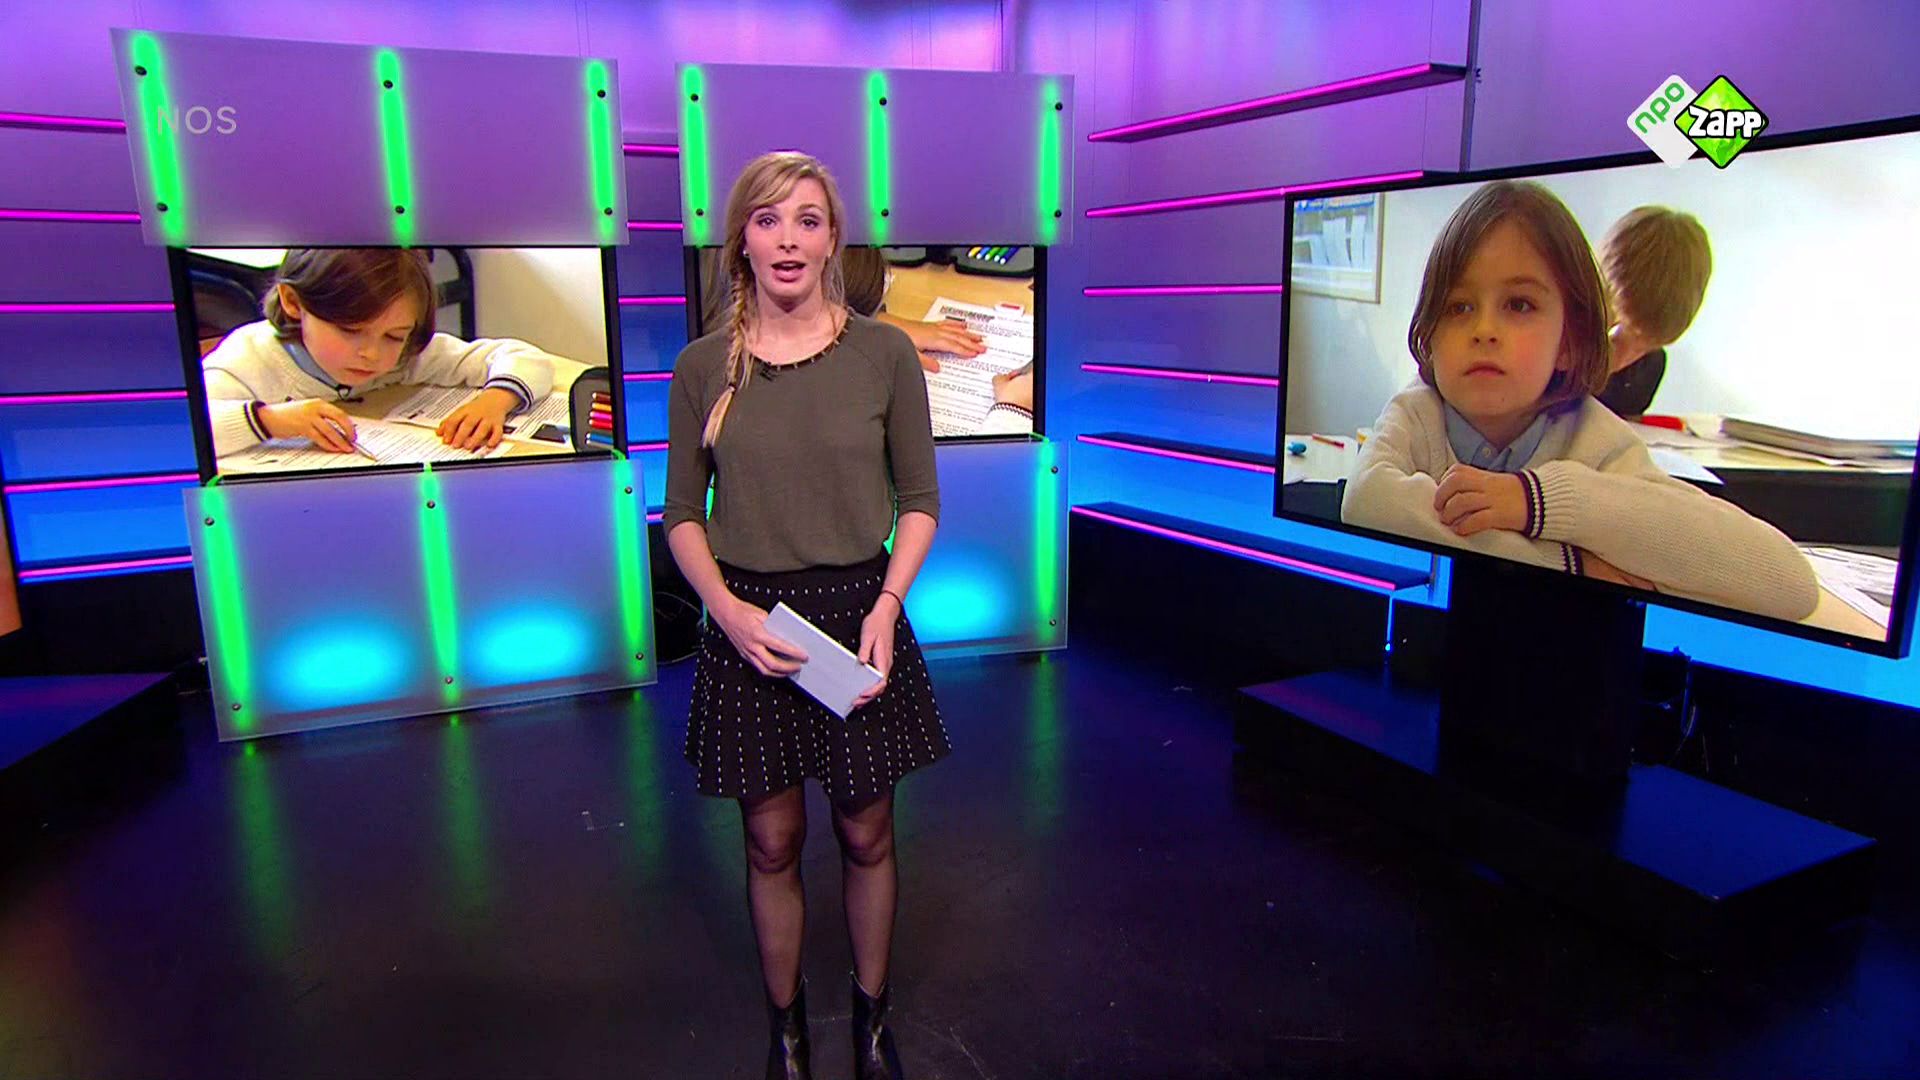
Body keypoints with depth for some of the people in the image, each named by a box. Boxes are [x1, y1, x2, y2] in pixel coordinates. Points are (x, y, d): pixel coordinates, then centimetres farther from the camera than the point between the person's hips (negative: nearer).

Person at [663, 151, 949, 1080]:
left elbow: (919, 500, 1)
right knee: (772, 841, 13)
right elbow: (682, 514, 3)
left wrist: (886, 604, -12)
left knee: (866, 834, 13)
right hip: (747, 624, 1)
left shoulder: (884, 353, -3)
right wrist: (728, 610, -13)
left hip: (858, 614, 0)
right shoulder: (704, 366, -1)